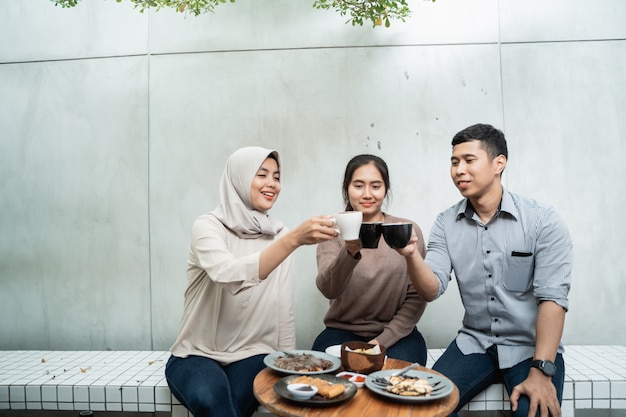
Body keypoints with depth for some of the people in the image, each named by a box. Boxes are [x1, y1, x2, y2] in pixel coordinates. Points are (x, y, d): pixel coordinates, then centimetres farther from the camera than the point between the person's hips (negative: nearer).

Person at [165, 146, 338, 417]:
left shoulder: (279, 234, 1)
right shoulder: (208, 226, -12)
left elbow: (285, 312, 3)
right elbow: (230, 274, -34)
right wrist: (294, 239, -41)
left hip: (252, 354, 3)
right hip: (197, 354, -2)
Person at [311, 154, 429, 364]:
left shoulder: (408, 230, -2)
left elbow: (416, 297, 0)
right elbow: (328, 289, -19)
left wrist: (383, 340, -11)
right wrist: (350, 252, -38)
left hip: (395, 334, 1)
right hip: (343, 331, 0)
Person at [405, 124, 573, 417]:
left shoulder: (542, 221, -11)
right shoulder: (445, 224, -2)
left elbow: (552, 297, -16)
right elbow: (432, 290, -9)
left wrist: (541, 371, -23)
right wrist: (412, 255, -29)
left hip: (530, 347, -2)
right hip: (474, 342, 2)